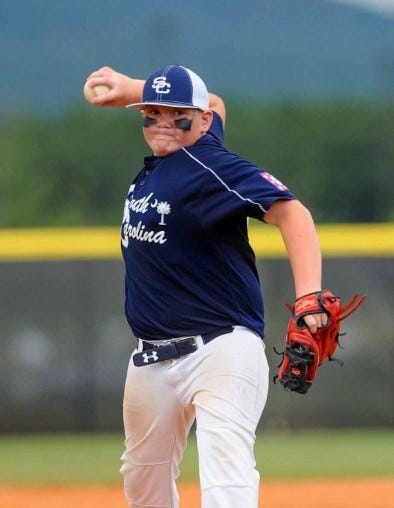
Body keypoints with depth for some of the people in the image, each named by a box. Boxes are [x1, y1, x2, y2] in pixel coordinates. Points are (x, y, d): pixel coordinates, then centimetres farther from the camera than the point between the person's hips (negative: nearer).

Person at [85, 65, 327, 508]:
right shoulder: (159, 161, 10)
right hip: (152, 362, 10)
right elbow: (214, 103, 31)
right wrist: (130, 89, 25)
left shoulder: (210, 168, -16)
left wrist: (308, 297, -45)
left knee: (225, 472, -27)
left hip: (221, 352, -10)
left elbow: (289, 211, -31)